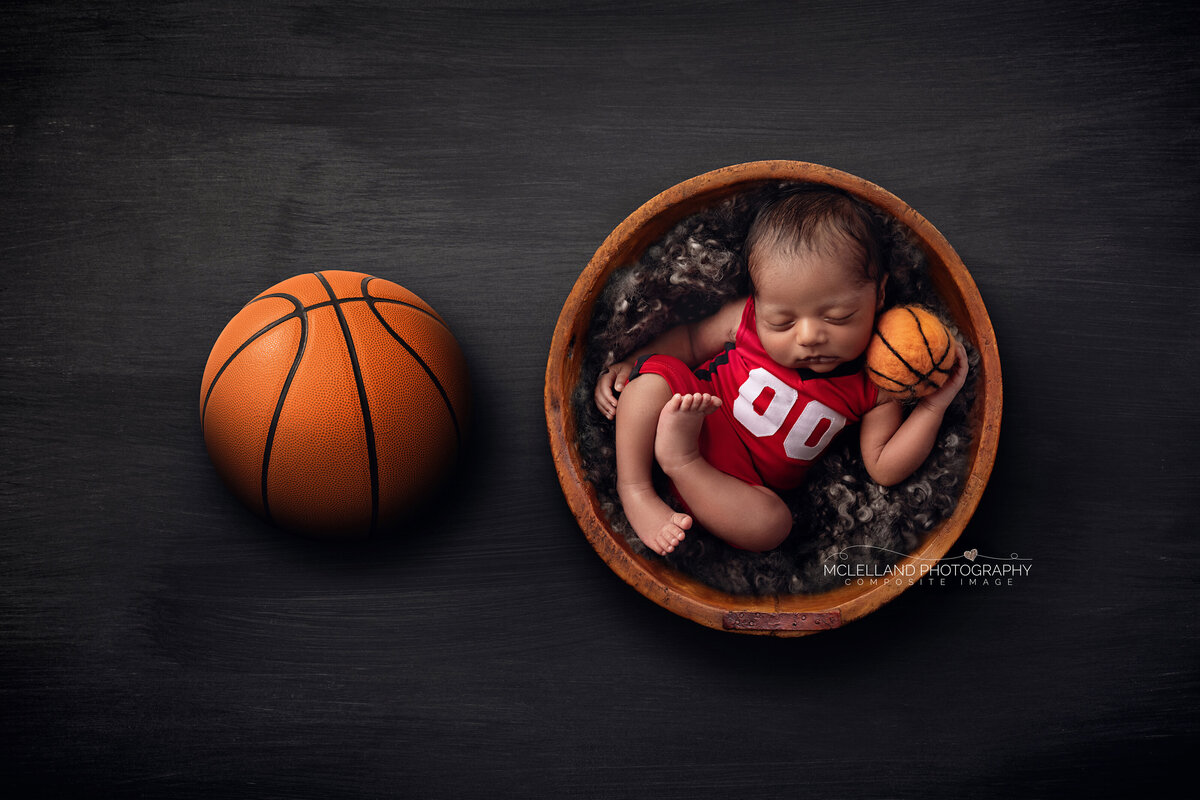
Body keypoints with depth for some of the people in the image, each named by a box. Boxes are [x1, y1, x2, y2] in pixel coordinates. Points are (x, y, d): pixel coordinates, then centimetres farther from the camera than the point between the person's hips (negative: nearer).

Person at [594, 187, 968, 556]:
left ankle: (681, 463, -24)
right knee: (654, 372, -26)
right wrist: (629, 366, -5)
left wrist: (932, 405, -16)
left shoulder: (875, 384, -11)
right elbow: (691, 339, 7)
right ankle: (635, 490, -21)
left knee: (771, 524, -32)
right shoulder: (746, 318, -11)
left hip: (741, 481, 0)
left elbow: (884, 469, -6)